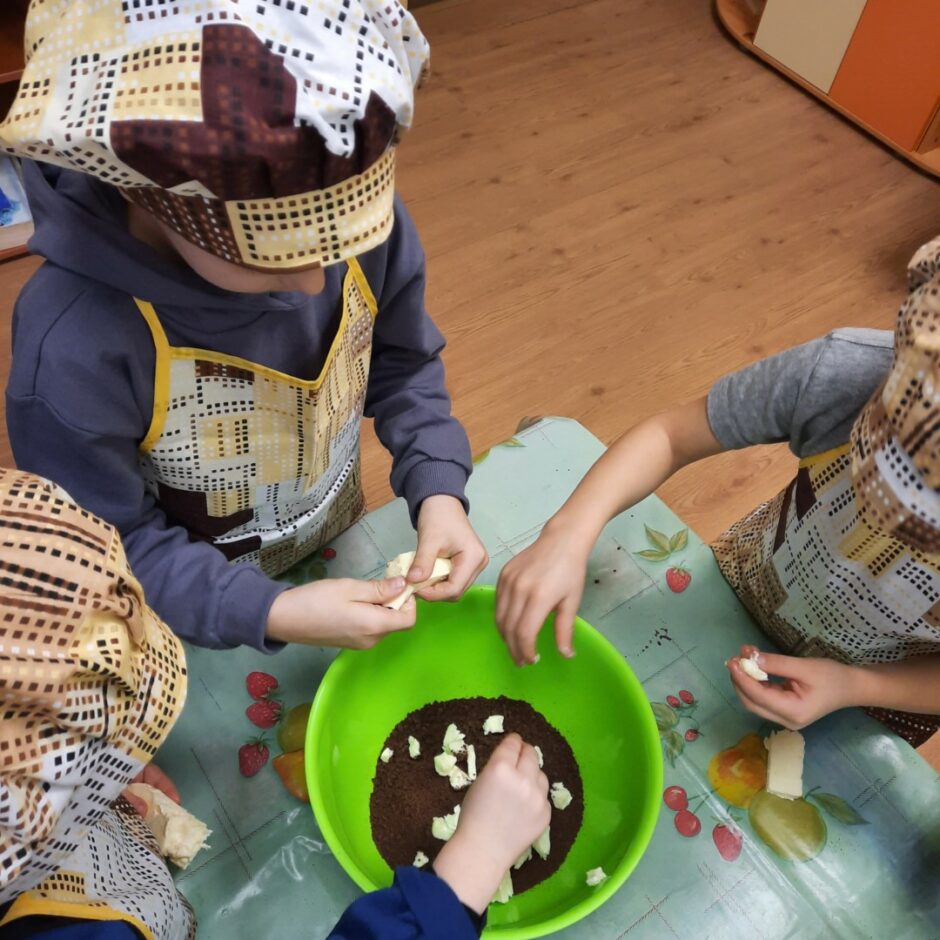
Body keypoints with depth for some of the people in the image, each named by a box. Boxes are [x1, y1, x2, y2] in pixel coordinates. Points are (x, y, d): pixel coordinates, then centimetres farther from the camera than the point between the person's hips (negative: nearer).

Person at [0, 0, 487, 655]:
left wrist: (438, 490, -21)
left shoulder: (361, 214, -25)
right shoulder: (73, 351, -35)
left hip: (346, 547, 4)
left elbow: (403, 367, -8)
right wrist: (269, 615, -31)